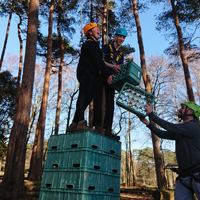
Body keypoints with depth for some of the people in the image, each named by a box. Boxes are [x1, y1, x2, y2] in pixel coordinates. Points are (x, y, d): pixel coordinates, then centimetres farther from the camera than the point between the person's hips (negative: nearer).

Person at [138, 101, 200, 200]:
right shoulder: (180, 132, 15)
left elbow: (169, 127, -20)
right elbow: (163, 134, 15)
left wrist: (151, 114, -14)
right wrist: (147, 123, 10)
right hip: (184, 176, 8)